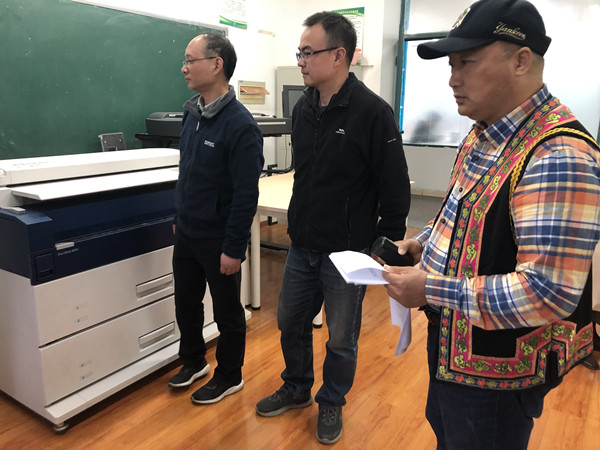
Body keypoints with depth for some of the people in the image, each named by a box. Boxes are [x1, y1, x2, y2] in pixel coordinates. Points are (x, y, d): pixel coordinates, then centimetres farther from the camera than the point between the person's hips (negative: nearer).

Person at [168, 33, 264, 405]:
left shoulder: (240, 124, -20)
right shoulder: (192, 113, 5)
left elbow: (246, 194, -21)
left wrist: (234, 248, -20)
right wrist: (180, 219, 17)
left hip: (218, 241, -7)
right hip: (186, 234, 8)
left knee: (227, 311, 11)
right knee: (186, 303, 20)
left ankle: (229, 377, 33)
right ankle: (194, 362, 44)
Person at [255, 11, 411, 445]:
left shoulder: (372, 112, -16)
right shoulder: (303, 108, 5)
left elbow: (396, 189, -13)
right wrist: (297, 223, 16)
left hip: (347, 253, -6)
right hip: (301, 247, 6)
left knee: (341, 339, 11)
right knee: (291, 323, 19)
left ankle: (332, 404, 36)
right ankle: (296, 389, 44)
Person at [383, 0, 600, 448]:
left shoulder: (558, 156, -28)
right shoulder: (484, 134, 2)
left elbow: (548, 293, -32)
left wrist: (430, 290, -27)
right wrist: (424, 243, 0)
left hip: (497, 371, -8)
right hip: (454, 347, 8)